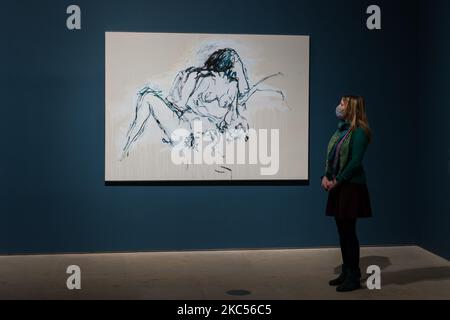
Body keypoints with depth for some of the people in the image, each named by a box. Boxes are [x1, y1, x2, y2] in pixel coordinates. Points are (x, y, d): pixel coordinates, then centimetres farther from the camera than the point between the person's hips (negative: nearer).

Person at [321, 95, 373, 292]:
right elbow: (331, 156, 16)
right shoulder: (341, 129, 14)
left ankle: (354, 277, 5)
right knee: (342, 231, 12)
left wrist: (337, 181, -15)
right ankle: (346, 272, 23)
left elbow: (355, 162, -18)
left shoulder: (359, 131, -12)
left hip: (351, 186, -8)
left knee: (348, 231, -4)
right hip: (337, 187, 8)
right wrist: (326, 177, 1)